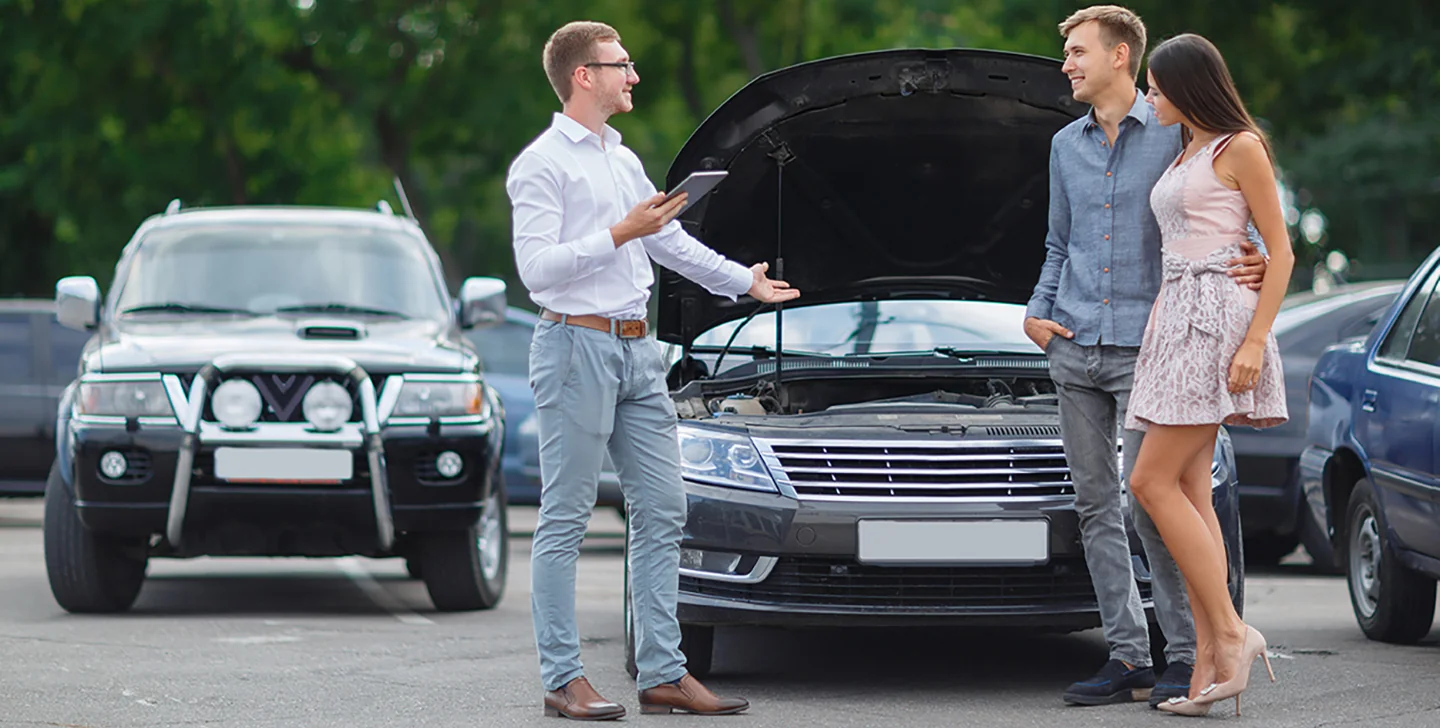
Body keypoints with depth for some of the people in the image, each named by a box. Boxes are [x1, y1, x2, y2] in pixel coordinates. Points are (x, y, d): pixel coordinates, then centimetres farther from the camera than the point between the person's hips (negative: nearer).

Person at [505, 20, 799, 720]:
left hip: (636, 349, 9)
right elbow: (536, 267, -18)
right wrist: (619, 235, -20)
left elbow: (670, 240, 31)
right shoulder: (543, 164, -8)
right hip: (577, 346, -9)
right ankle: (563, 680, -2)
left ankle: (663, 674, 8)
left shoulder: (623, 159, 19)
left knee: (661, 510, 5)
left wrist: (743, 280, 38)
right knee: (565, 520, -5)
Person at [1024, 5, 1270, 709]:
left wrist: (1253, 269, -18)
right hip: (1074, 348, 6)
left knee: (1147, 503, -10)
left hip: (1145, 348, -6)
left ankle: (1186, 655, -3)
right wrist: (1037, 312, 11)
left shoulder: (1173, 137, -1)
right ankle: (1127, 656, 9)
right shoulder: (1066, 145, 17)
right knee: (1095, 505, 4)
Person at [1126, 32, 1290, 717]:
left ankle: (1231, 633, -12)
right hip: (1175, 319, 9)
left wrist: (1255, 340, -17)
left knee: (1153, 481, -14)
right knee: (1189, 492, 1)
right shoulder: (1182, 157, 21)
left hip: (1218, 318, -9)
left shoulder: (1239, 148, -5)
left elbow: (1280, 252, -8)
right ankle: (1210, 662, -1)